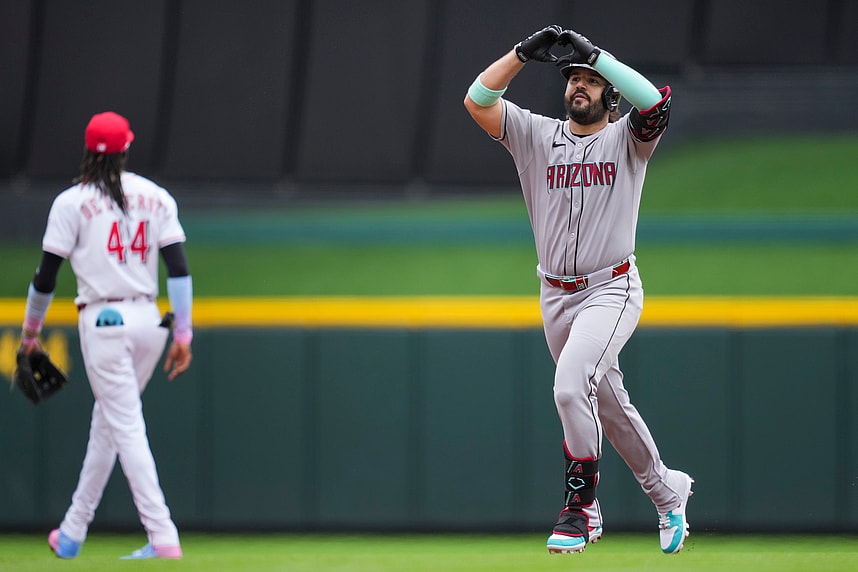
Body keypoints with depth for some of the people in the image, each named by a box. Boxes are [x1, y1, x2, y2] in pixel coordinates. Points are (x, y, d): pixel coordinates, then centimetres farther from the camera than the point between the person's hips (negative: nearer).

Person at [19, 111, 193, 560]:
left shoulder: (72, 202, -4)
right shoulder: (156, 197, 7)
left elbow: (46, 277, -2)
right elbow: (178, 267, 0)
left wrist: (29, 333, 11)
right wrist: (183, 333, 1)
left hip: (103, 322, -5)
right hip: (149, 321, 5)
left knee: (126, 428, -7)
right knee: (107, 422, 16)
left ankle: (163, 538, -17)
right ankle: (72, 534, 23)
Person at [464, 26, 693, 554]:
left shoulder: (627, 139, -2)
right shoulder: (536, 136, 7)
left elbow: (654, 100, -23)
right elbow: (477, 100, -4)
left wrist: (594, 52, -20)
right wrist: (525, 53, -13)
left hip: (612, 290, -5)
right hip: (556, 297, 5)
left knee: (570, 385, -26)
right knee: (609, 406, 15)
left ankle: (582, 509, -17)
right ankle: (668, 493, 35)